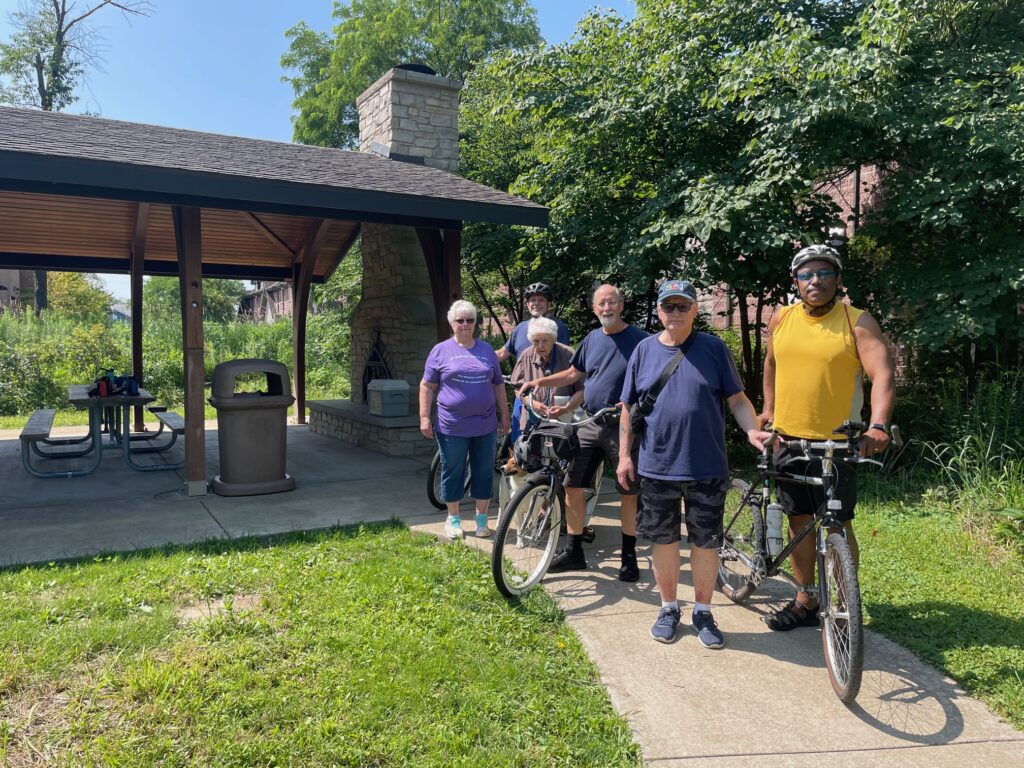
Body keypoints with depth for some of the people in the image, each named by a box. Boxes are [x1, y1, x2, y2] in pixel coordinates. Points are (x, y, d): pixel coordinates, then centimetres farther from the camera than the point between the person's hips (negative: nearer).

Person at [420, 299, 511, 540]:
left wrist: (504, 415, 12)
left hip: (485, 426, 3)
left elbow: (498, 385, 15)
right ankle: (453, 519, 22)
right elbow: (427, 386, 2)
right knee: (453, 474, 7)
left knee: (484, 473, 8)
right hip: (452, 427, -2)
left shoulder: (486, 350, 10)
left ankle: (482, 519, 22)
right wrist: (424, 417, -5)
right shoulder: (441, 351, 1)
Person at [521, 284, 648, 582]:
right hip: (589, 424, 5)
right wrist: (540, 381, 5)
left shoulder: (639, 339, -7)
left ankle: (629, 556, 18)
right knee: (572, 486, 4)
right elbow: (573, 374, 17)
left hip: (623, 427, -5)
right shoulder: (592, 338, 9)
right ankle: (573, 551, 17)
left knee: (628, 492, 4)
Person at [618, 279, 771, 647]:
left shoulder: (713, 348, 1)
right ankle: (669, 608, 30)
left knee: (706, 543, 8)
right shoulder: (644, 350, 4)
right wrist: (624, 454, 4)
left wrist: (752, 430, -16)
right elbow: (628, 408, 8)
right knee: (664, 540, 11)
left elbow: (737, 399, 2)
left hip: (707, 468, -1)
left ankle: (703, 612, 27)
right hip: (656, 466, 1)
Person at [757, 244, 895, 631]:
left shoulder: (857, 322, -7)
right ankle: (805, 601, 26)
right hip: (787, 439, 4)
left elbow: (883, 375, -17)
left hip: (835, 443, -4)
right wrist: (768, 408, 17)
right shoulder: (781, 320, 6)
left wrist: (878, 426, -32)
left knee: (838, 526, 1)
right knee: (799, 520, 12)